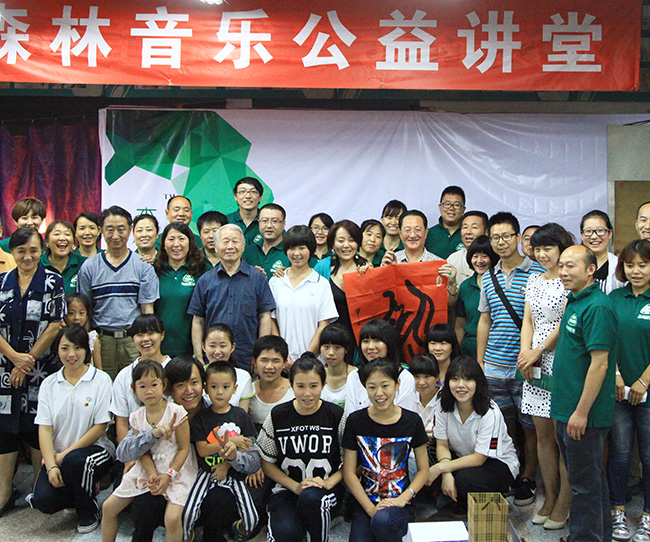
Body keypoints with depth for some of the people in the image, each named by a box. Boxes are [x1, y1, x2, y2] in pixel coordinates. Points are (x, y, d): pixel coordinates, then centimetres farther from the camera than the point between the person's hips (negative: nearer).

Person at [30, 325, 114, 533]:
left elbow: (100, 427, -8)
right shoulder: (49, 384, 6)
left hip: (95, 449, -3)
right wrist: (51, 465, -14)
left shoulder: (101, 380, -4)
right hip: (58, 455, 3)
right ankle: (81, 494, 13)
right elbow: (44, 429, -1)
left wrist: (65, 454, -12)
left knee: (74, 461, -35)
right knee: (43, 500, -22)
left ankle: (89, 511, -6)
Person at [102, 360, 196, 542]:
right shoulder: (136, 417, 2)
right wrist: (152, 474, -16)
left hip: (176, 468, -5)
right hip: (147, 469, 5)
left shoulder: (176, 412, -12)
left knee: (172, 518, -26)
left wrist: (169, 475, -18)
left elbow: (184, 449, -10)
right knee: (108, 507, 6)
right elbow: (142, 452, 1)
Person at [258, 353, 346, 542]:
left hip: (327, 489, 1)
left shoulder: (336, 415, -2)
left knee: (310, 498, -35)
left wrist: (328, 483, -14)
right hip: (288, 489, 0)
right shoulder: (278, 416, 0)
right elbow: (266, 463, 5)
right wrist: (296, 487, -8)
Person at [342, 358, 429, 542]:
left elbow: (424, 469, 5)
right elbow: (349, 473, -1)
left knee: (383, 520, -31)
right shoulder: (356, 421, -2)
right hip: (365, 502, 0)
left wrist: (403, 498, -10)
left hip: (399, 503, 1)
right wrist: (371, 508, -11)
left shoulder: (412, 421, -1)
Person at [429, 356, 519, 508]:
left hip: (499, 463, -4)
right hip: (463, 458, 5)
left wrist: (440, 468, -26)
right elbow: (442, 445, -7)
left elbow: (479, 458, -22)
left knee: (465, 478, -35)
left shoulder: (490, 413, -25)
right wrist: (446, 474, -27)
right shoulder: (444, 405, -10)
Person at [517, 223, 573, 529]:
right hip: (535, 366, 6)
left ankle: (563, 505, 12)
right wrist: (525, 353, -2)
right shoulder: (534, 280, 15)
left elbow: (565, 322, -11)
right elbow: (528, 320, 13)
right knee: (543, 435, 11)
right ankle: (549, 498, 23)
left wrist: (538, 351, -9)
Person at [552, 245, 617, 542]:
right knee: (586, 476, 22)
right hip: (566, 409, 10)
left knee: (585, 482, 4)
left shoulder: (597, 306, -20)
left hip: (584, 414, -10)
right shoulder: (573, 302, 10)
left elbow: (599, 364, -23)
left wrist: (581, 411, -22)